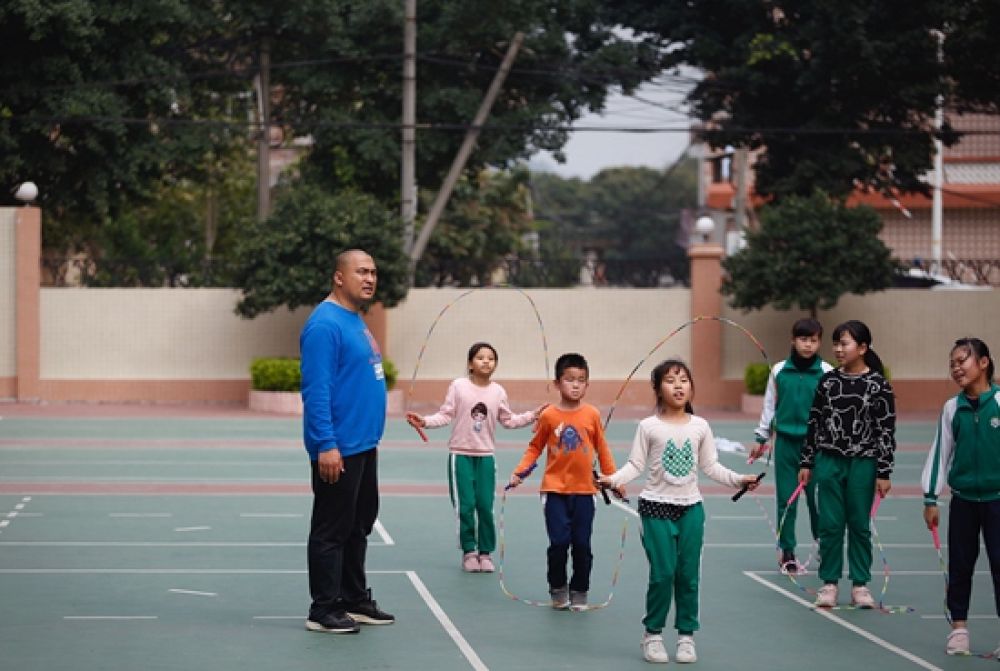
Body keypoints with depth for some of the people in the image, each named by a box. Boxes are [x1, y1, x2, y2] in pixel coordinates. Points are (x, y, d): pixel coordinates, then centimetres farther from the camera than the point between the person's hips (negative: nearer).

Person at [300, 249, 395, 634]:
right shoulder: (325, 324, -17)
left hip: (363, 445, 10)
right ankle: (324, 610, 5)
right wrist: (326, 445, -25)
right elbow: (316, 389, -22)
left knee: (359, 526, 16)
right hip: (338, 449, -10)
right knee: (332, 530, -2)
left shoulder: (356, 321, 13)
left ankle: (355, 600, 25)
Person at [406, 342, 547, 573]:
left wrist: (532, 416, 1)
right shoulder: (458, 386, -5)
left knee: (485, 506, 1)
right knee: (465, 506, -2)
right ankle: (469, 551, 11)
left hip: (486, 455, 2)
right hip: (461, 454, -2)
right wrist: (425, 421, -19)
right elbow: (445, 415, -5)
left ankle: (486, 552, 13)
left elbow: (508, 420, 10)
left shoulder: (498, 391, 3)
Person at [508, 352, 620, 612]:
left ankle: (579, 591, 19)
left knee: (582, 544, 4)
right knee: (559, 542, -3)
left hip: (584, 491, 1)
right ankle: (558, 589, 16)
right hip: (555, 490, -1)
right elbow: (535, 447, 5)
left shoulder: (592, 415, -1)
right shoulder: (548, 416, -4)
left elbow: (602, 449, 7)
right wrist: (519, 472, -6)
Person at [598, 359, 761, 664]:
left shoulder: (700, 426, 3)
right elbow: (635, 464, -4)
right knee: (662, 573, -5)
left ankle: (686, 635, 16)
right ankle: (653, 634, 11)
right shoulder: (649, 426, -5)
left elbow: (711, 466, 9)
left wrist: (738, 479, -1)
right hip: (656, 506, -3)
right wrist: (613, 479, -19)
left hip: (691, 507, 3)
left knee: (688, 574, 5)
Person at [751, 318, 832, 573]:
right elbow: (770, 406, 12)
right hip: (786, 442, 2)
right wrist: (761, 438, 13)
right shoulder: (779, 371, 4)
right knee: (786, 499, 4)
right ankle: (787, 553, 12)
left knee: (817, 497, 0)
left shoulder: (827, 372, -2)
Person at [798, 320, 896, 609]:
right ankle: (829, 583, 12)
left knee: (859, 524, 6)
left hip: (862, 463, -2)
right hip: (829, 461, 2)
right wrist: (806, 463, 8)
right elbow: (814, 423, 9)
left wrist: (884, 472, -8)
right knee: (830, 524, 4)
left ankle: (860, 585, 14)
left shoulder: (878, 385, -5)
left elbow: (887, 431, -5)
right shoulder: (828, 381, 4)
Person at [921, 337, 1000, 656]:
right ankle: (958, 627, 19)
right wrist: (930, 498, 6)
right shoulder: (952, 408, 2)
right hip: (963, 498, 3)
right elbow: (940, 452, 7)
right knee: (960, 564, 8)